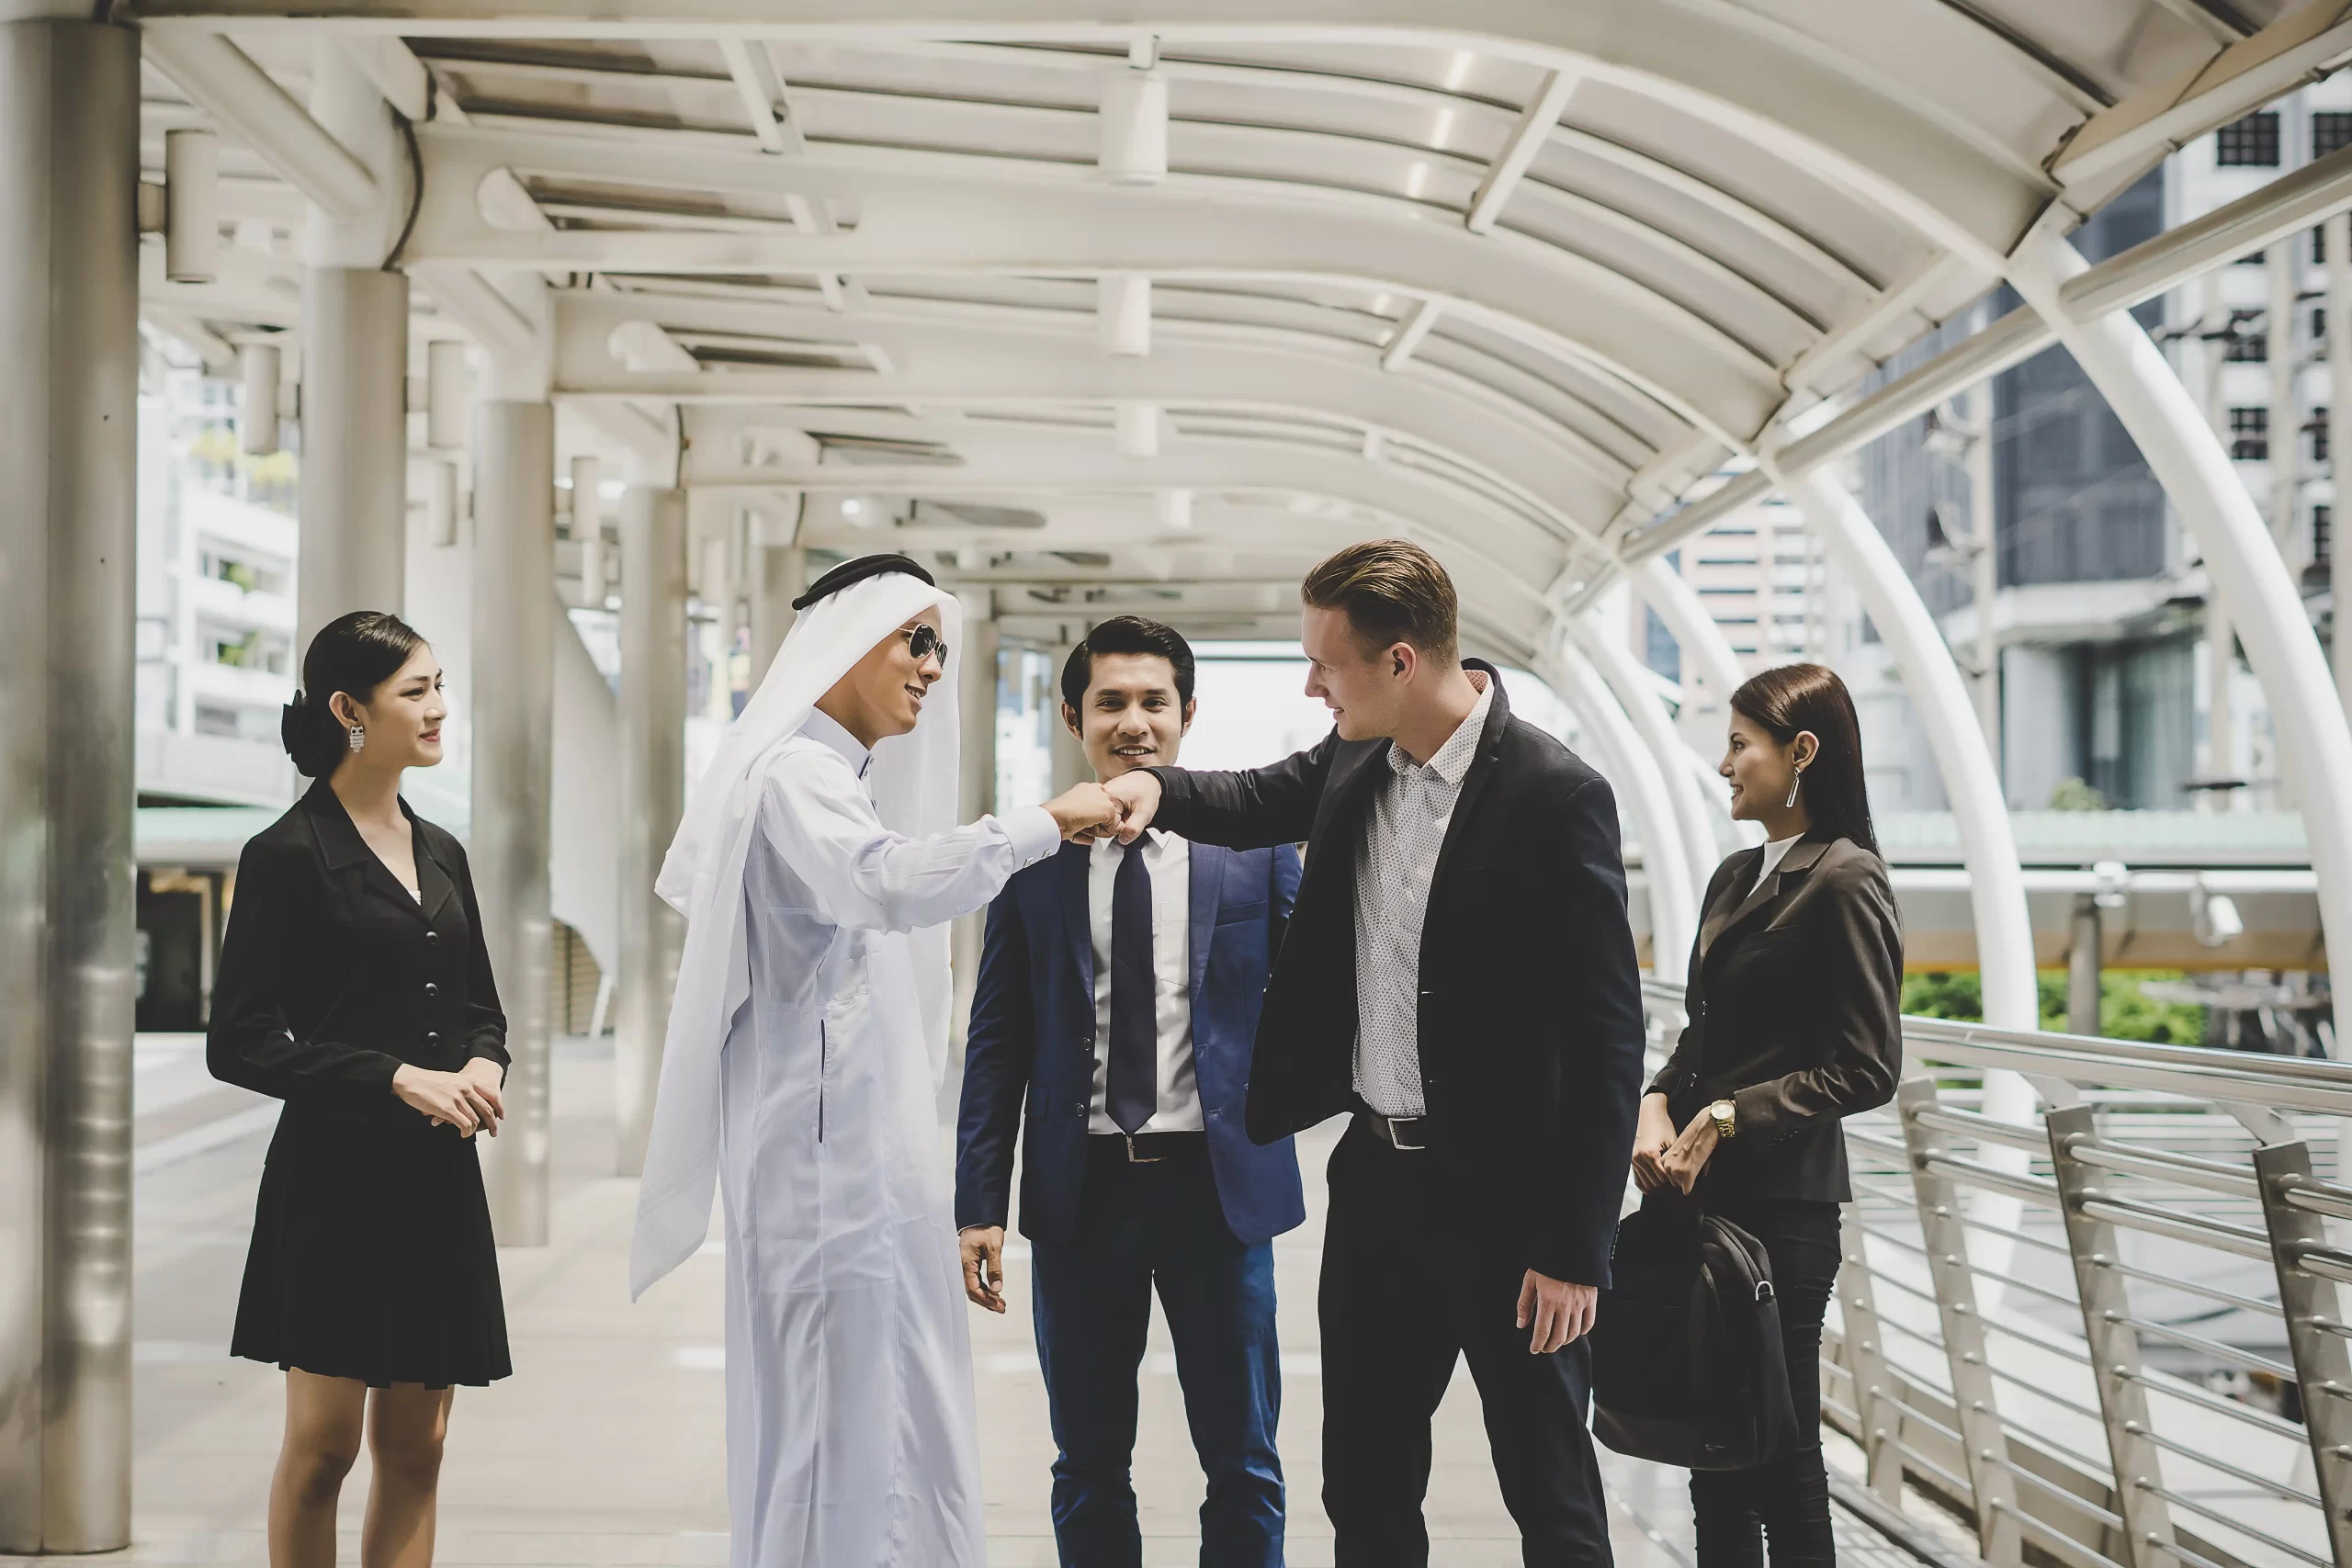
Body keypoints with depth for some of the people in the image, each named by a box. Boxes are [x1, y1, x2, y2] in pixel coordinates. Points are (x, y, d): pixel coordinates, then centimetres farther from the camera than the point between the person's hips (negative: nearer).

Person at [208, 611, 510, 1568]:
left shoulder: (441, 854, 13)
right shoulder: (288, 856, -6)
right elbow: (239, 1042, -10)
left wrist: (482, 1068, -2)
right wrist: (400, 1078, -16)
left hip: (437, 1180, 6)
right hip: (337, 1175, -6)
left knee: (416, 1446, 7)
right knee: (323, 1443, -1)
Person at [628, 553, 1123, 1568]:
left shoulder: (833, 775, 18)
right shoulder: (797, 773, -14)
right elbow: (889, 880, -34)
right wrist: (1045, 823, -27)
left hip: (862, 1138, 10)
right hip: (827, 1146, -10)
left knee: (885, 1404, 11)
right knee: (841, 1410, -8)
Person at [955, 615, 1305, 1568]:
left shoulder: (1255, 845, 1)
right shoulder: (1034, 859, 4)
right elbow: (995, 1043, 4)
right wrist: (980, 1205, 0)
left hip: (1217, 1179, -1)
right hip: (1080, 1190, 1)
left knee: (1242, 1464, 7)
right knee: (1089, 1469, 11)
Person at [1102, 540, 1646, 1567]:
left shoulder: (1555, 796, -18)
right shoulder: (1355, 761, 2)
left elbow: (1607, 1039, -17)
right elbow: (1258, 803, 25)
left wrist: (1575, 1248, -18)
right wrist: (1156, 788, 2)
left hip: (1506, 1194, -7)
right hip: (1377, 1176, 7)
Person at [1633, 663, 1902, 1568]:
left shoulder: (1844, 882, -10)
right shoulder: (1736, 878, 15)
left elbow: (1867, 1069, -14)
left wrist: (1729, 1116, -16)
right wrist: (1659, 1103, 0)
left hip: (1782, 1200, -8)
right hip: (1704, 1190, 8)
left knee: (1780, 1452, 0)